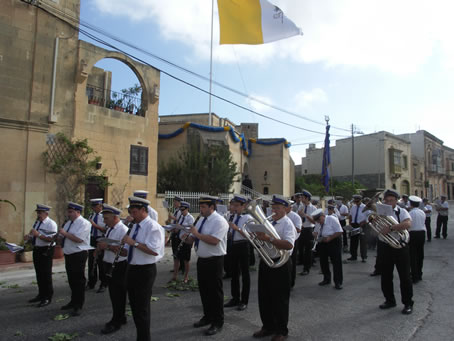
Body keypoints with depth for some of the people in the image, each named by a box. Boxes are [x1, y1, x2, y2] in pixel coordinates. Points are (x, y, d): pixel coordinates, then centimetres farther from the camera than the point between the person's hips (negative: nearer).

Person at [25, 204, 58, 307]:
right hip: (36, 250, 8)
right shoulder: (37, 223, 13)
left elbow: (51, 239, -24)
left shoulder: (51, 224, -14)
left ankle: (47, 298, 8)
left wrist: (38, 234, -27)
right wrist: (28, 238, 0)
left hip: (46, 251, -8)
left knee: (46, 274, -2)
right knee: (39, 274, 17)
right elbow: (33, 237, 22)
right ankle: (41, 295, 32)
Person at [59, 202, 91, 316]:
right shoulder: (68, 223, 13)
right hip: (68, 254, 9)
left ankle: (78, 306, 10)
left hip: (79, 255, -9)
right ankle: (73, 301, 35)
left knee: (79, 280, -1)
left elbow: (79, 239, -25)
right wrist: (59, 237, -1)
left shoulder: (84, 223, -14)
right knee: (71, 280, 19)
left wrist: (65, 233, -19)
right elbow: (62, 239, 21)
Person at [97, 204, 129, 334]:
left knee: (118, 295, 4)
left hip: (119, 267, -9)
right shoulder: (109, 229, 10)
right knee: (113, 294, 19)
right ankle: (120, 318, 35)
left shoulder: (123, 230, -19)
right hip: (109, 265, 9)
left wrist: (108, 246, -26)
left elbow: (125, 251, -27)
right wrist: (101, 246, 3)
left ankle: (116, 322, 18)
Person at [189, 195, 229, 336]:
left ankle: (218, 323, 17)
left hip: (214, 261, -8)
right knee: (204, 290, 19)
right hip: (202, 260, 8)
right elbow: (195, 238, 17)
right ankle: (207, 317, 37)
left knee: (215, 292, 3)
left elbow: (214, 240, -29)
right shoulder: (202, 220, 10)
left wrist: (197, 234, -21)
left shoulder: (219, 221, -17)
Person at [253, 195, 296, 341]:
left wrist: (268, 238, -34)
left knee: (280, 299, 6)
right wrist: (259, 236, -3)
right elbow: (261, 241, 20)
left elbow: (289, 245, -29)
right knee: (264, 297, 16)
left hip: (280, 265, -7)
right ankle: (268, 327, 35)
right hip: (265, 263, 7)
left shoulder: (287, 224, -13)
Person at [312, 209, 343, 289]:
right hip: (322, 243, 7)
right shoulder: (318, 223, 5)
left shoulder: (332, 219, -15)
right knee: (323, 262, 13)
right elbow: (315, 231, 15)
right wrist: (315, 236, -9)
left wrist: (329, 238, -26)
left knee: (336, 262, -3)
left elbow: (339, 232, -17)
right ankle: (326, 279, 30)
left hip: (333, 242, -6)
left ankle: (338, 282, 8)